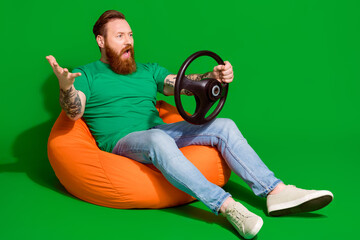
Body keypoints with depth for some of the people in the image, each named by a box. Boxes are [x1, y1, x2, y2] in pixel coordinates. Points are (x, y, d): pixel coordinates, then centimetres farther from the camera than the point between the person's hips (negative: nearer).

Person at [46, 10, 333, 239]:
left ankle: (276, 192, -20)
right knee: (159, 140, -40)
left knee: (224, 126, -11)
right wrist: (66, 87, -31)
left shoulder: (148, 70, 23)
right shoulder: (86, 74, 9)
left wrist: (213, 77, -14)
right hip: (121, 142, -6)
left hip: (160, 133, 6)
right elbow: (74, 112, -8)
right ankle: (228, 207, -47)